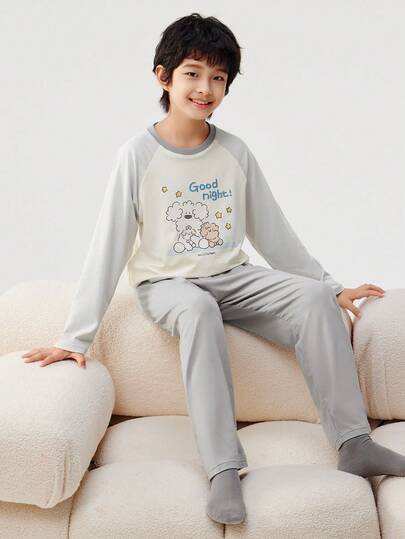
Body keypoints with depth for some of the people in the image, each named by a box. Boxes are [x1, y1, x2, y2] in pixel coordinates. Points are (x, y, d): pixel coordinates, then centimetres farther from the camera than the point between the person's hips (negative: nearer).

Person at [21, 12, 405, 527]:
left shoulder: (235, 152, 3)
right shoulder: (139, 154, -8)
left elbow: (272, 232, 11)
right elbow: (108, 246, -10)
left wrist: (330, 287, 10)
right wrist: (75, 337, -14)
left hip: (231, 277, 4)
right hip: (166, 283, -3)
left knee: (313, 297, -20)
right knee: (198, 310, -37)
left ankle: (353, 443, -17)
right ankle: (223, 469, -37)